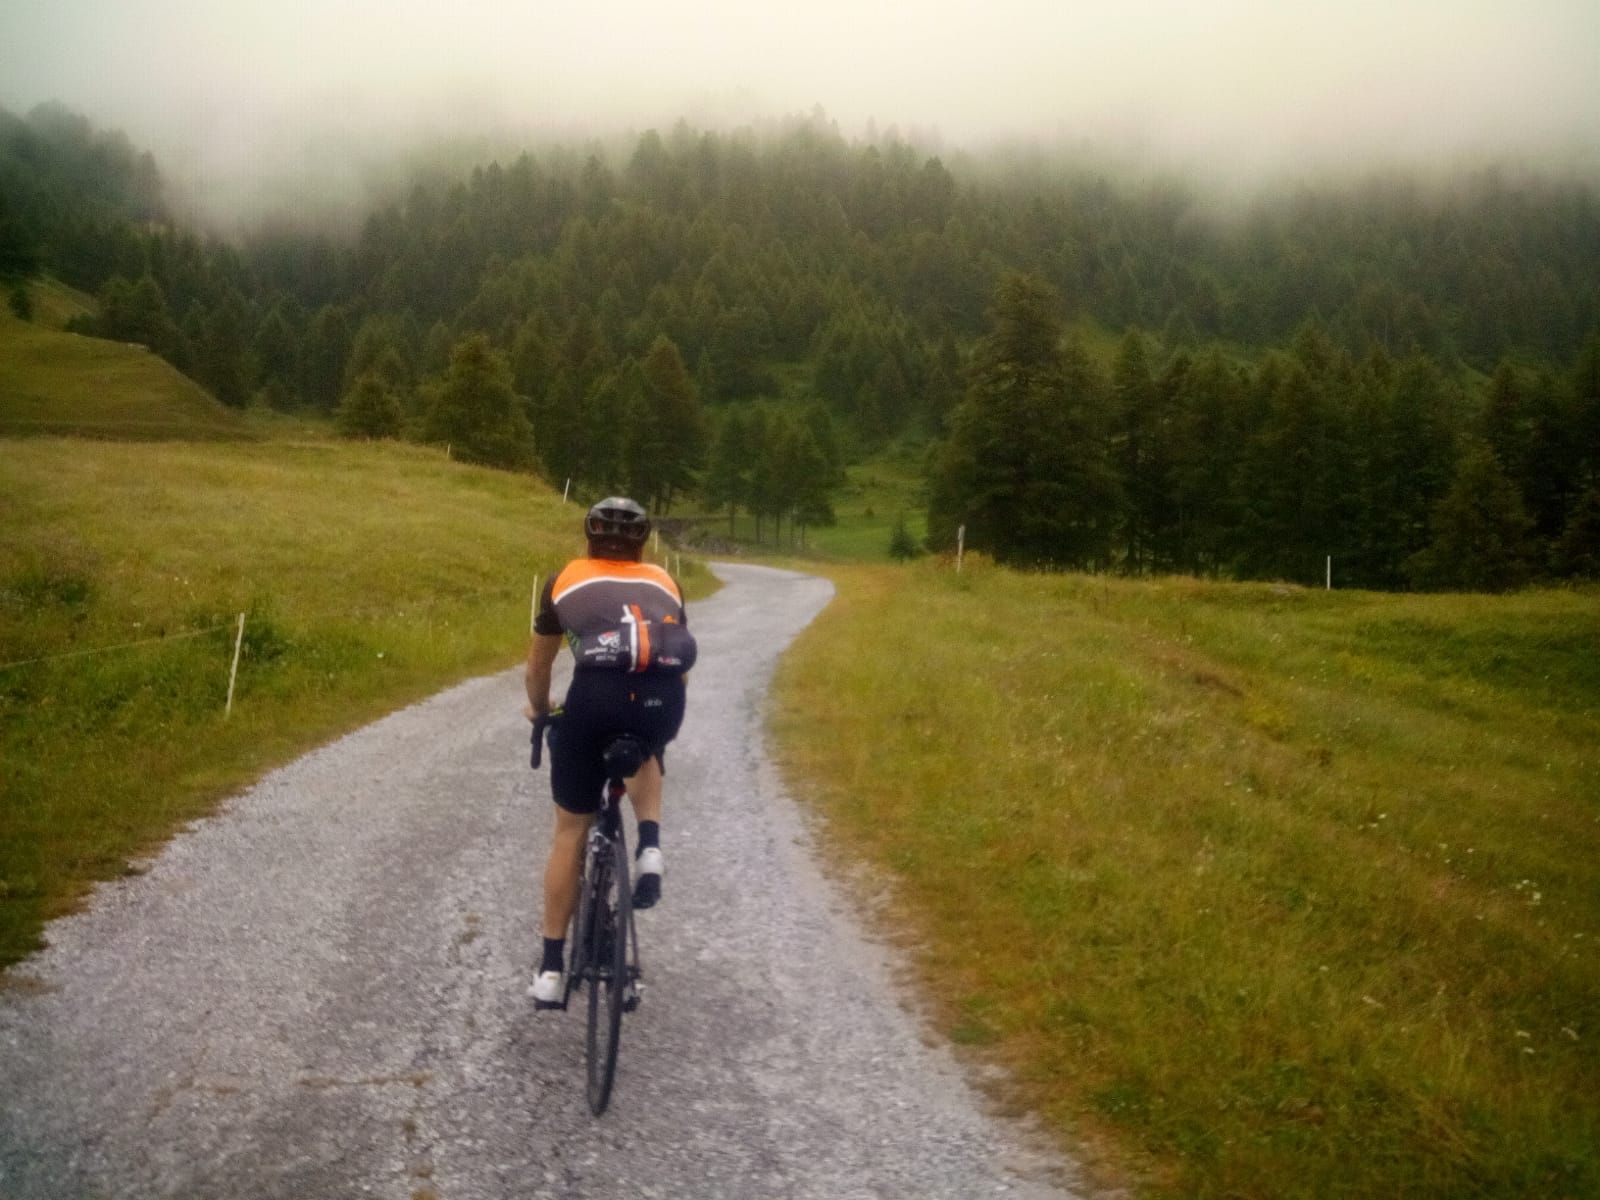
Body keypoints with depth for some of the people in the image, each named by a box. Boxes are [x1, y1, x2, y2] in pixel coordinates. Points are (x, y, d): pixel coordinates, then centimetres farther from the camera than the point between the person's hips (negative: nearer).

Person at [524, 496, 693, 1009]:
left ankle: (552, 969, 19)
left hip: (596, 694, -1)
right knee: (646, 755, 39)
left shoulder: (567, 578, 26)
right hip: (662, 698, 2)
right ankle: (649, 847, 13)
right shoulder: (663, 583, 29)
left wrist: (539, 709, 56)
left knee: (570, 830, 16)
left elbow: (539, 664, 36)